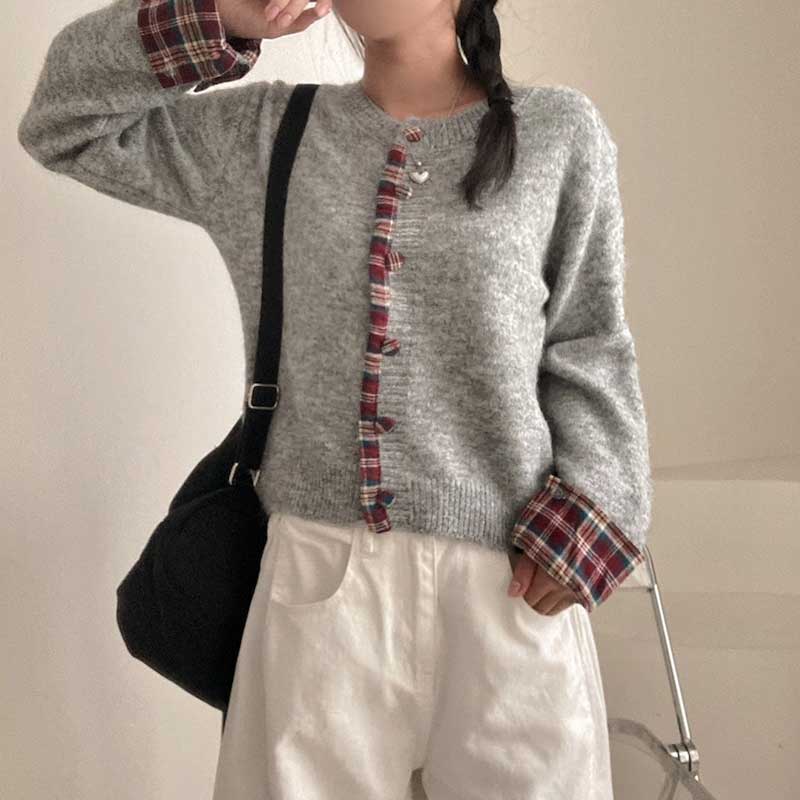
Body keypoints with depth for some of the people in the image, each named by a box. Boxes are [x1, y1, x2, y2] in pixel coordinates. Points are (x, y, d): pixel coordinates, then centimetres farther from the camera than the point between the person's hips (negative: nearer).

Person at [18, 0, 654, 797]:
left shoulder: (557, 134, 3)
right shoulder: (263, 135, 8)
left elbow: (589, 350, 4)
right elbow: (64, 123, 10)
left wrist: (590, 513, -8)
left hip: (507, 571, -1)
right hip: (318, 567, 2)